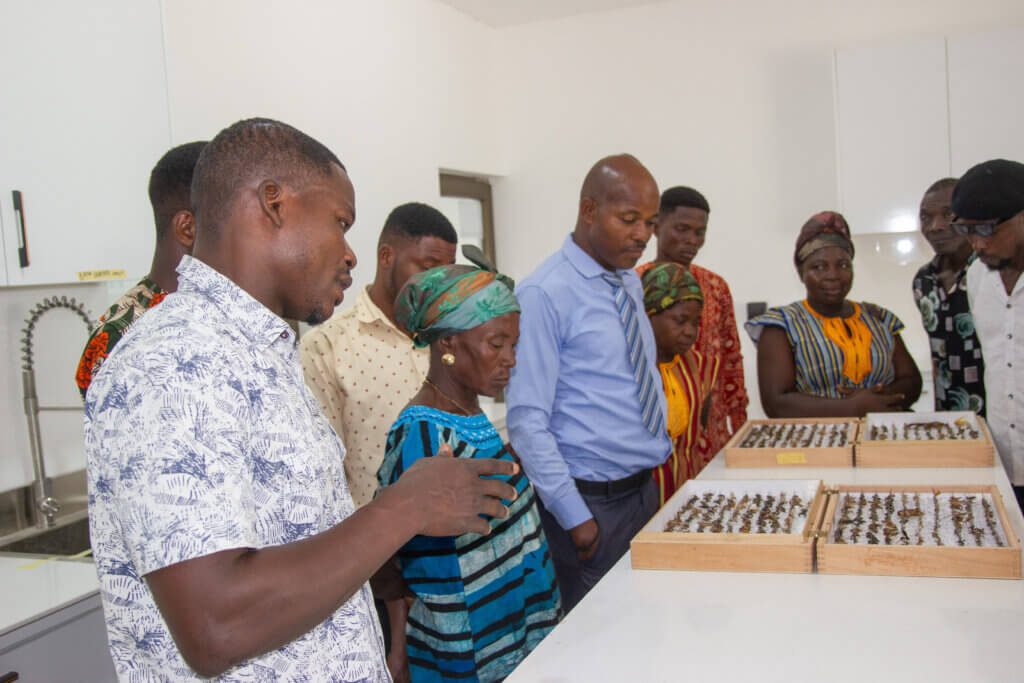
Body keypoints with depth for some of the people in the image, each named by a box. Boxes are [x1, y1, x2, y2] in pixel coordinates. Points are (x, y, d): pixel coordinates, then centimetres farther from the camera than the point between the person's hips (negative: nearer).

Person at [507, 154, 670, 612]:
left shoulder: (631, 283, 9)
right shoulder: (544, 295, -17)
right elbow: (526, 420, -19)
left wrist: (662, 451, 13)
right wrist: (574, 518, -18)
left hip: (645, 489, 8)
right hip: (591, 501, -7)